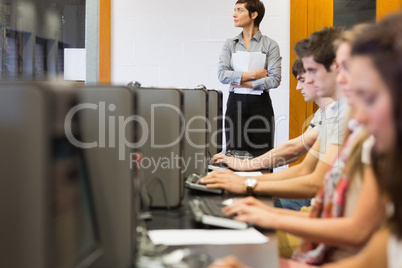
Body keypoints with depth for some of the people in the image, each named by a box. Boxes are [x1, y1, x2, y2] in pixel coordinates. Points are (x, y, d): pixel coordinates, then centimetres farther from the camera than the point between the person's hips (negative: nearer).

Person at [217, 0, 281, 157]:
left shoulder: (270, 45, 1)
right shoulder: (230, 44, 9)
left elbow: (275, 79, -9)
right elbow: (222, 75, -5)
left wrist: (245, 83, -10)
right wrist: (252, 75, -9)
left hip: (260, 104, -2)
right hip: (235, 103, 2)